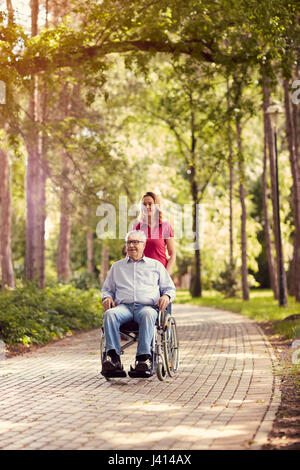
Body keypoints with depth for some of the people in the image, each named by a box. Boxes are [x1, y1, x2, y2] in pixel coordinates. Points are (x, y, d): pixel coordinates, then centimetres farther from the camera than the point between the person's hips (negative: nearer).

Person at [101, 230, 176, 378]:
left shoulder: (156, 265, 24)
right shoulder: (117, 266, 29)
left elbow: (170, 288, 24)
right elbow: (107, 289, 31)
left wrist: (166, 296, -1)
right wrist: (107, 297, 7)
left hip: (147, 306, -1)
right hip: (124, 306, 2)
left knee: (148, 315, -40)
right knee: (109, 314, -35)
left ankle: (144, 358, -49)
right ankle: (113, 358, -45)